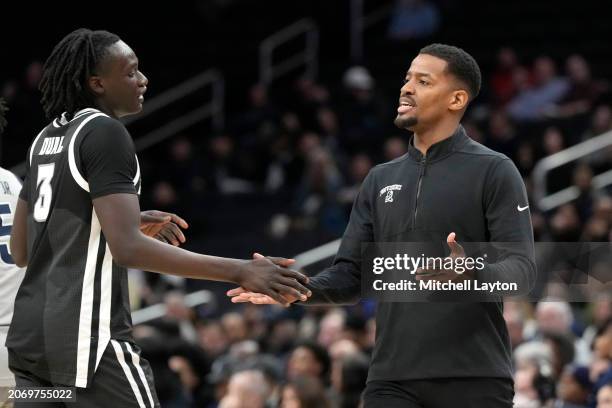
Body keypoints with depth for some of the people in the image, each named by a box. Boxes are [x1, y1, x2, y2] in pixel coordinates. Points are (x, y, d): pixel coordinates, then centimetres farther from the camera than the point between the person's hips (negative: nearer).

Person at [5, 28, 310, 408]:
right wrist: (240, 272, -23)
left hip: (31, 334, 9)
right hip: (88, 338, -9)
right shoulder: (105, 133, -11)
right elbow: (128, 249, -21)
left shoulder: (47, 139, 17)